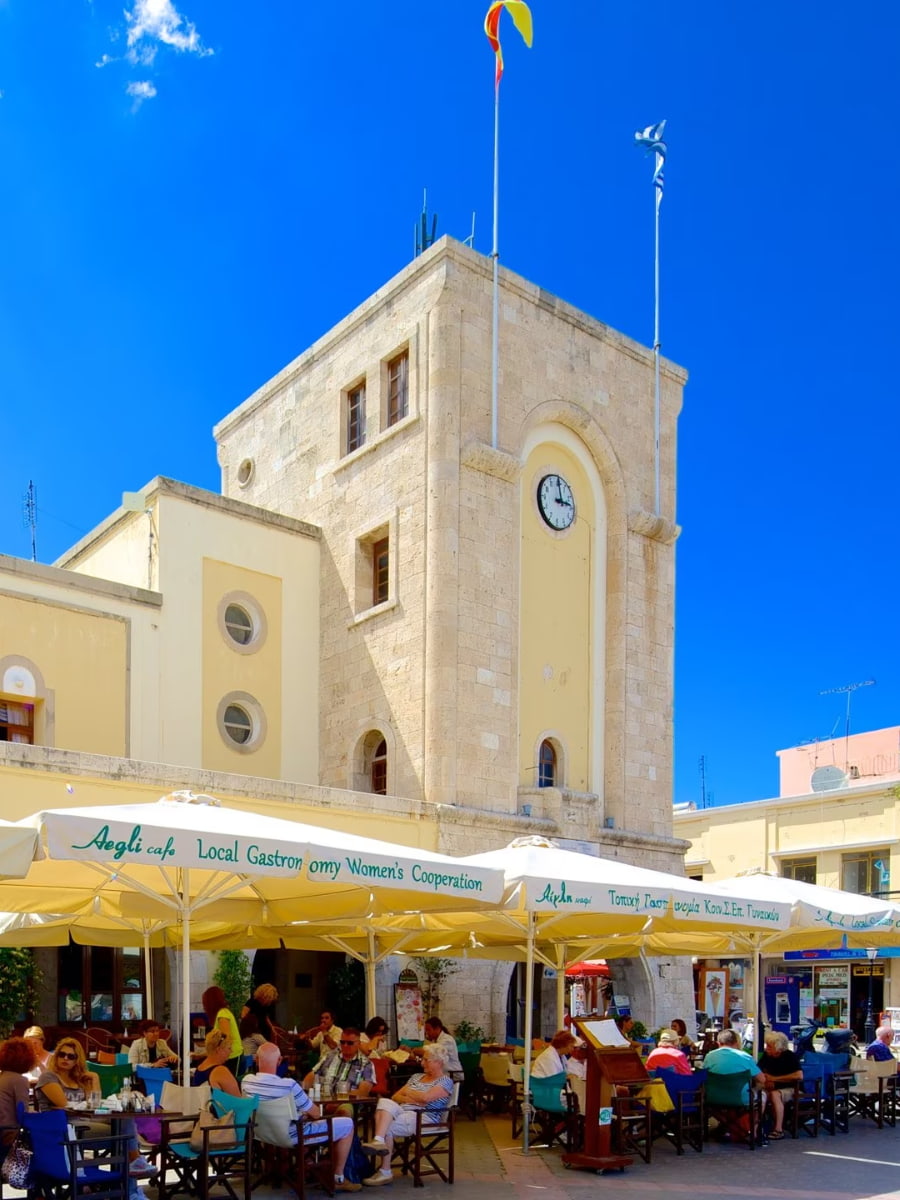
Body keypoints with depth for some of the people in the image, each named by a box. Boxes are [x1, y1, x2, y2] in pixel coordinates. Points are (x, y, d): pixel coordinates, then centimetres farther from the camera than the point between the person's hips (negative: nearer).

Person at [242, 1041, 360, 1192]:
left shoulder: (246, 1081, -13)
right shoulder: (289, 1085, -30)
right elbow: (316, 1113, -16)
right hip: (292, 1136, -7)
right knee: (347, 1124, 7)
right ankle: (338, 1179, 15)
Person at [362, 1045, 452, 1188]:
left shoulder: (445, 1081, 3)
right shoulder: (417, 1077, 26)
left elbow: (425, 1098, -15)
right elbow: (395, 1097, 18)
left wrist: (409, 1092, 3)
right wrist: (409, 1099, -3)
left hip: (424, 1118, -6)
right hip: (403, 1111, 6)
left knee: (387, 1128, -30)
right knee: (385, 1102, -30)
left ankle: (385, 1172, -26)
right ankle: (379, 1141, -42)